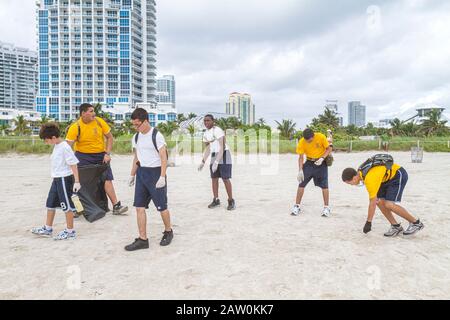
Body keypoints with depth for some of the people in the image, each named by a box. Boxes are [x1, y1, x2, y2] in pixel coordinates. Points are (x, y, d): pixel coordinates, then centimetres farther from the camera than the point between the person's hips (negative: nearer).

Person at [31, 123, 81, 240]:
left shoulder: (65, 147, -18)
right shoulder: (56, 146, 10)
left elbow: (73, 164, -19)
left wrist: (76, 181, -21)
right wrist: (56, 177, 20)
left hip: (65, 179, -10)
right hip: (57, 179, 10)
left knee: (66, 204, -1)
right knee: (51, 203, 17)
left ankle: (70, 231, 9)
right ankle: (48, 229, 30)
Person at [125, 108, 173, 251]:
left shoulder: (156, 136, -12)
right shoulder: (136, 137, 9)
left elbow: (164, 157, -14)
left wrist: (162, 177, -20)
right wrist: (132, 175, 17)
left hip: (155, 172, -6)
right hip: (141, 173, 7)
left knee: (161, 206, 3)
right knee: (139, 206, 2)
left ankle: (168, 232, 28)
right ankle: (142, 239, 10)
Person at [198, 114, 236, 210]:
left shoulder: (217, 131, -19)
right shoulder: (205, 133, 8)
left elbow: (222, 147, -25)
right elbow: (208, 149, 14)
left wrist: (216, 162, -31)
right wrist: (203, 162, 6)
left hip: (224, 155, -8)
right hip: (214, 156, 8)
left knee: (225, 179, -9)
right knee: (214, 178, 6)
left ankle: (231, 201, 4)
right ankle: (216, 200, 17)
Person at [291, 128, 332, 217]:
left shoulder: (321, 137, -20)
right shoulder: (301, 142, -16)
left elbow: (329, 149, -8)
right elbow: (301, 157, -11)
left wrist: (322, 158, -23)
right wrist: (300, 171, -20)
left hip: (321, 162, -1)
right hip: (309, 162, 2)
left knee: (324, 185, -4)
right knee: (301, 184, -2)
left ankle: (326, 207, 10)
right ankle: (297, 206, 9)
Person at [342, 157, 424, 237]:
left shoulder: (369, 179, -32)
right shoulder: (360, 171, -7)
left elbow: (372, 203, -25)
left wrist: (368, 222, -17)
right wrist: (375, 197, 1)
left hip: (399, 175, -9)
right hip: (389, 176, 9)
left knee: (389, 204, -18)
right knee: (380, 201, -2)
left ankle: (416, 223, 0)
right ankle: (396, 227, 7)